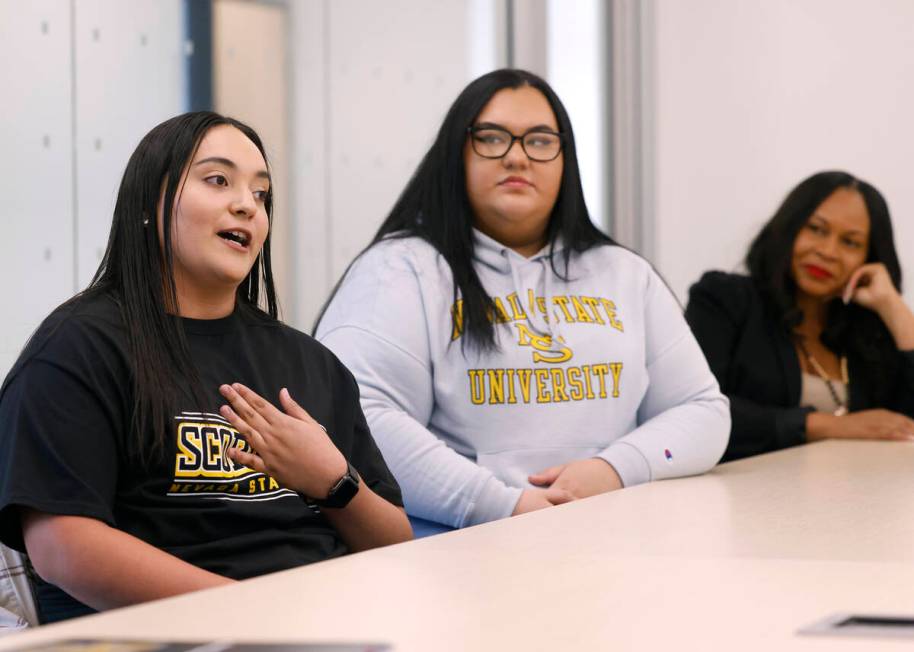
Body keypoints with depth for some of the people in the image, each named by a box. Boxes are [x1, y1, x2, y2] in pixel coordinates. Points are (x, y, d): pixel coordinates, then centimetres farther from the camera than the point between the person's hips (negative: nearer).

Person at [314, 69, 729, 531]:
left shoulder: (625, 275, 19)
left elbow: (702, 410, 16)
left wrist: (615, 470, -5)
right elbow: (355, 418, -12)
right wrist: (502, 506, -20)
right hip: (459, 547, -4)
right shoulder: (400, 269, 1)